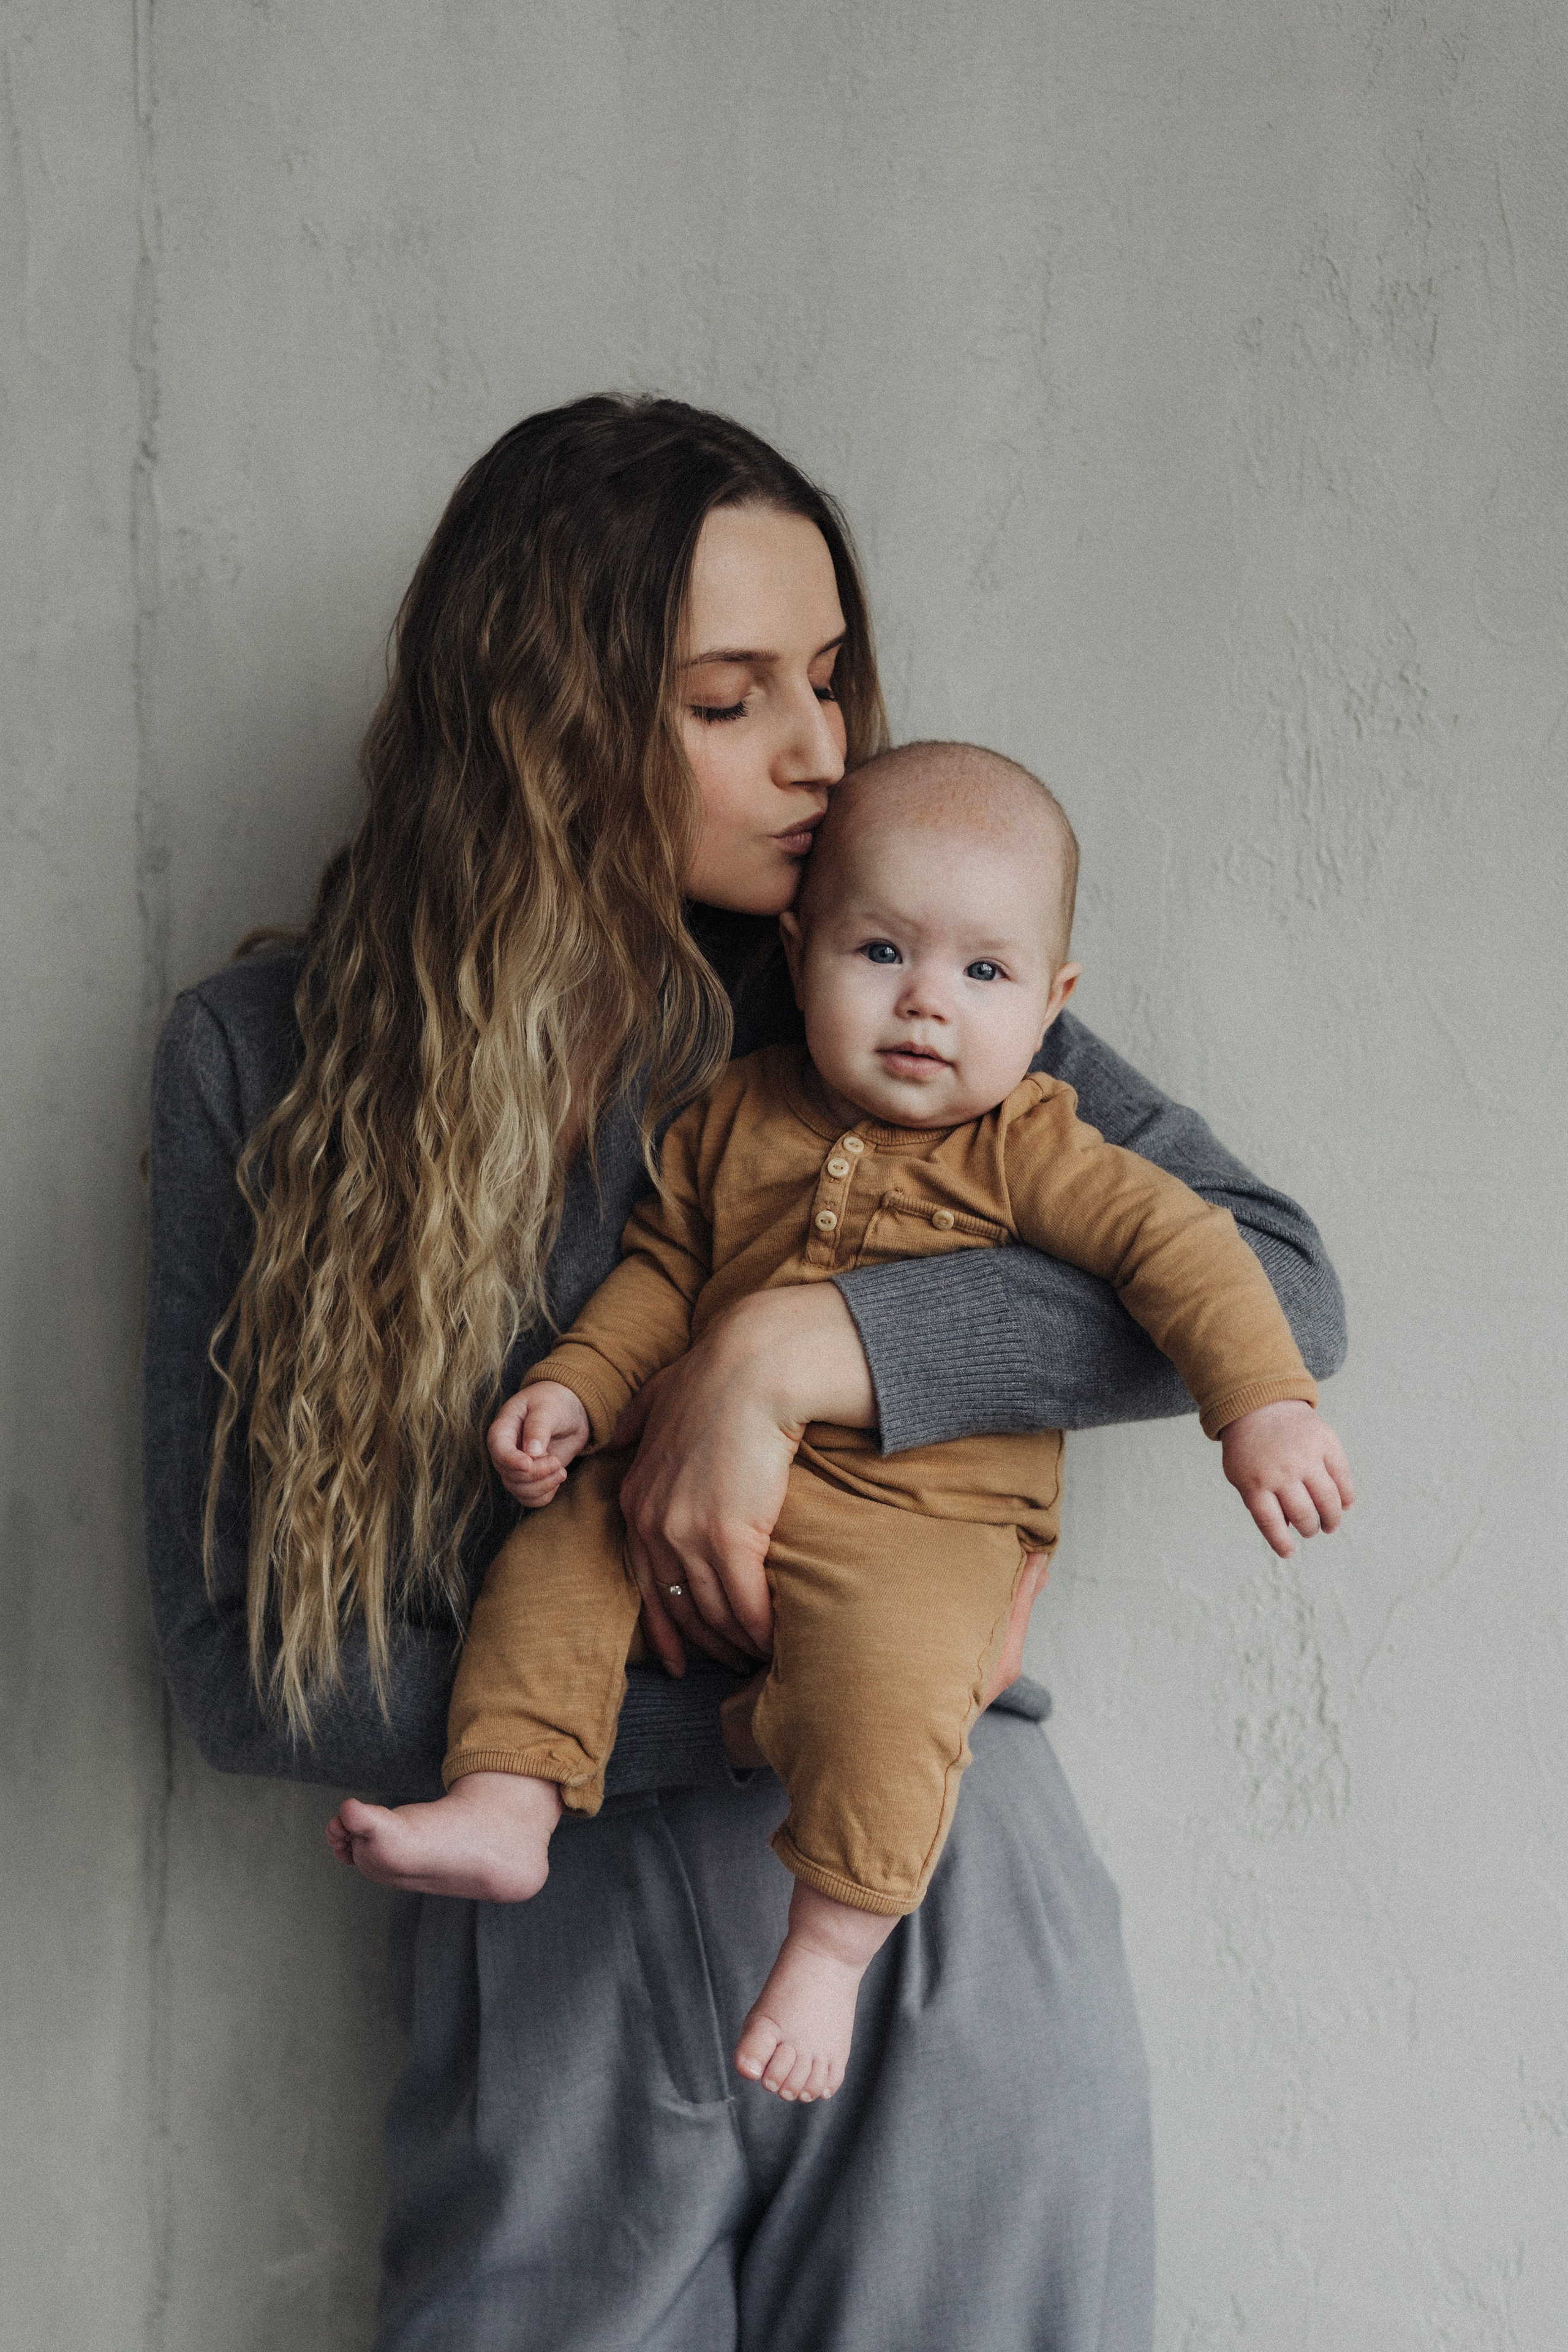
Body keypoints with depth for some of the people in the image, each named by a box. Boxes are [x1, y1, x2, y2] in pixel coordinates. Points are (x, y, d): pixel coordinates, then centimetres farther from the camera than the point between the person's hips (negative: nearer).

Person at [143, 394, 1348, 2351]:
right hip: (551, 2001, 0)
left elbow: (1275, 1281, -10)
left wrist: (793, 1351, -22)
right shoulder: (263, 1062, -1)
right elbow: (242, 1661, -5)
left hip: (955, 1947, 1)